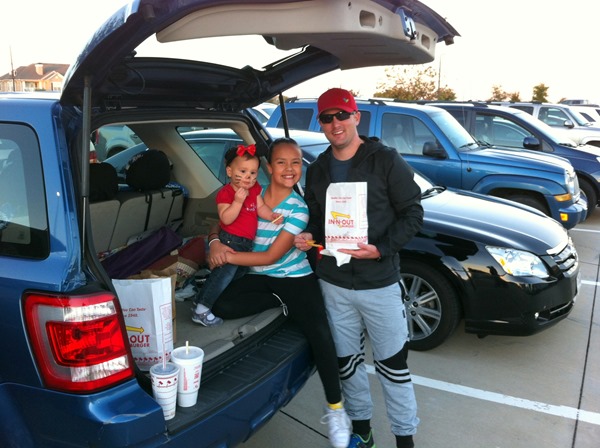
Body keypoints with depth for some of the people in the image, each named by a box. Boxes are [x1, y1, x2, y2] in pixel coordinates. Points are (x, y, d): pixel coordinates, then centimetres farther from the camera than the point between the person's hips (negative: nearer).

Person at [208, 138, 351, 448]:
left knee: (320, 335, -22)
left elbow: (271, 256, -15)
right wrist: (216, 243, -14)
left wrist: (228, 257, -15)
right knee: (222, 306, -25)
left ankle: (335, 409, -3)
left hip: (296, 278, -3)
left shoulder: (299, 208, -9)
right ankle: (279, 302, 0)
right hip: (259, 277, 3)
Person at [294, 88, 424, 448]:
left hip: (380, 282, -4)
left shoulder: (385, 160, -7)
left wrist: (381, 249, -20)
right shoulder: (317, 170, 8)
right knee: (347, 362, 16)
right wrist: (309, 237, -4)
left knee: (393, 365, 6)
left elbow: (413, 214, -7)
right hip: (334, 284, 5)